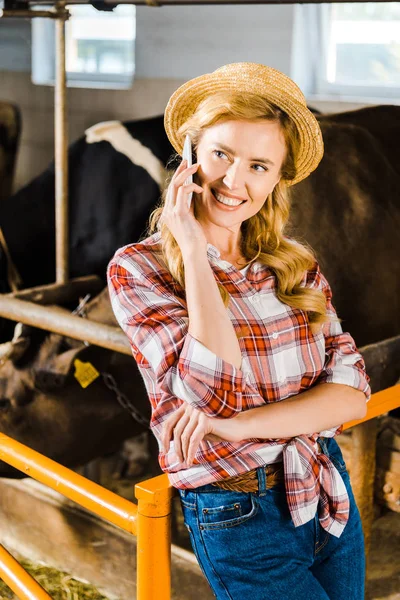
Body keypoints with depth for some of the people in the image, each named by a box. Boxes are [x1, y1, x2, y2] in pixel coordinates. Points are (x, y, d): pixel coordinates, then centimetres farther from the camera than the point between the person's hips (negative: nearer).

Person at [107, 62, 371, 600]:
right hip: (239, 520, -4)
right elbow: (218, 395, -26)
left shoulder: (297, 267, 0)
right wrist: (192, 248, -23)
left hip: (331, 497, 5)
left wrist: (237, 425, -22)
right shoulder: (138, 269, -12)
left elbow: (352, 392, -8)